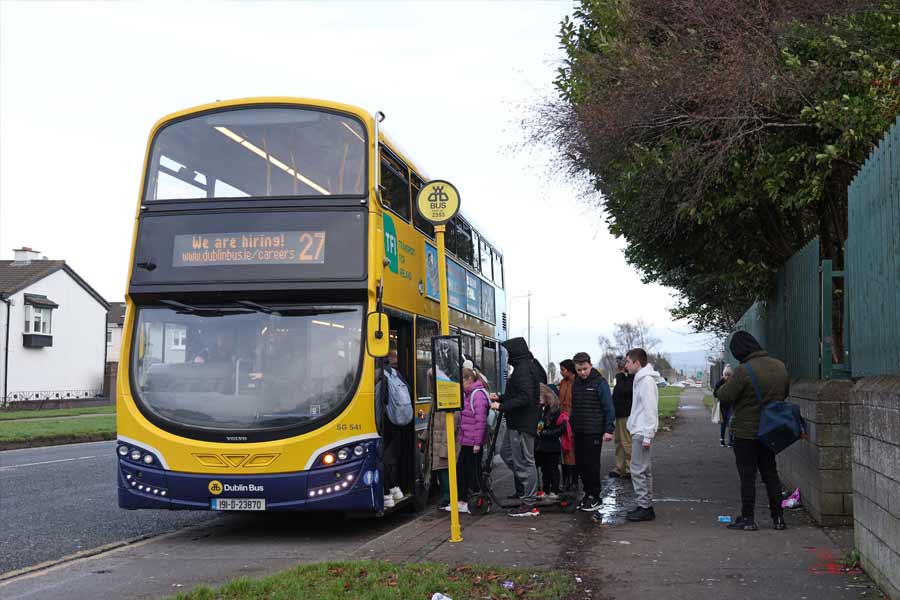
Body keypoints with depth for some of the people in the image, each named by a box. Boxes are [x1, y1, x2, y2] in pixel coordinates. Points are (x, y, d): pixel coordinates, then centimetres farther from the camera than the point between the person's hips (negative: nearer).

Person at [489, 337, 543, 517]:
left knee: (524, 461, -4)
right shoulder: (530, 366, 15)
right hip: (517, 423, 11)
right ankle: (528, 484, 25)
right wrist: (500, 398, 13)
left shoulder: (524, 369, -18)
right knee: (506, 452, 21)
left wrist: (502, 406, -23)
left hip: (522, 423, -11)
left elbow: (524, 398, -26)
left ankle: (529, 504, 2)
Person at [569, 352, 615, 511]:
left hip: (594, 432, -6)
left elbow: (609, 408, -11)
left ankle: (595, 497, 5)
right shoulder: (576, 384, 11)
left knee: (591, 464, -4)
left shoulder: (600, 383, -9)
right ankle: (588, 493, 19)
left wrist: (609, 430, -16)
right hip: (579, 432, 7)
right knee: (580, 464, 8)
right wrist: (571, 426, 14)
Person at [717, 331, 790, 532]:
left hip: (746, 432, -6)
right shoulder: (779, 366, 2)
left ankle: (747, 518, 4)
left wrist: (727, 383, 0)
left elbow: (724, 397, -19)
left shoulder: (744, 370, -21)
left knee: (747, 475, 1)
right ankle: (778, 517, 15)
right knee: (770, 473, 14)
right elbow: (785, 393, 16)